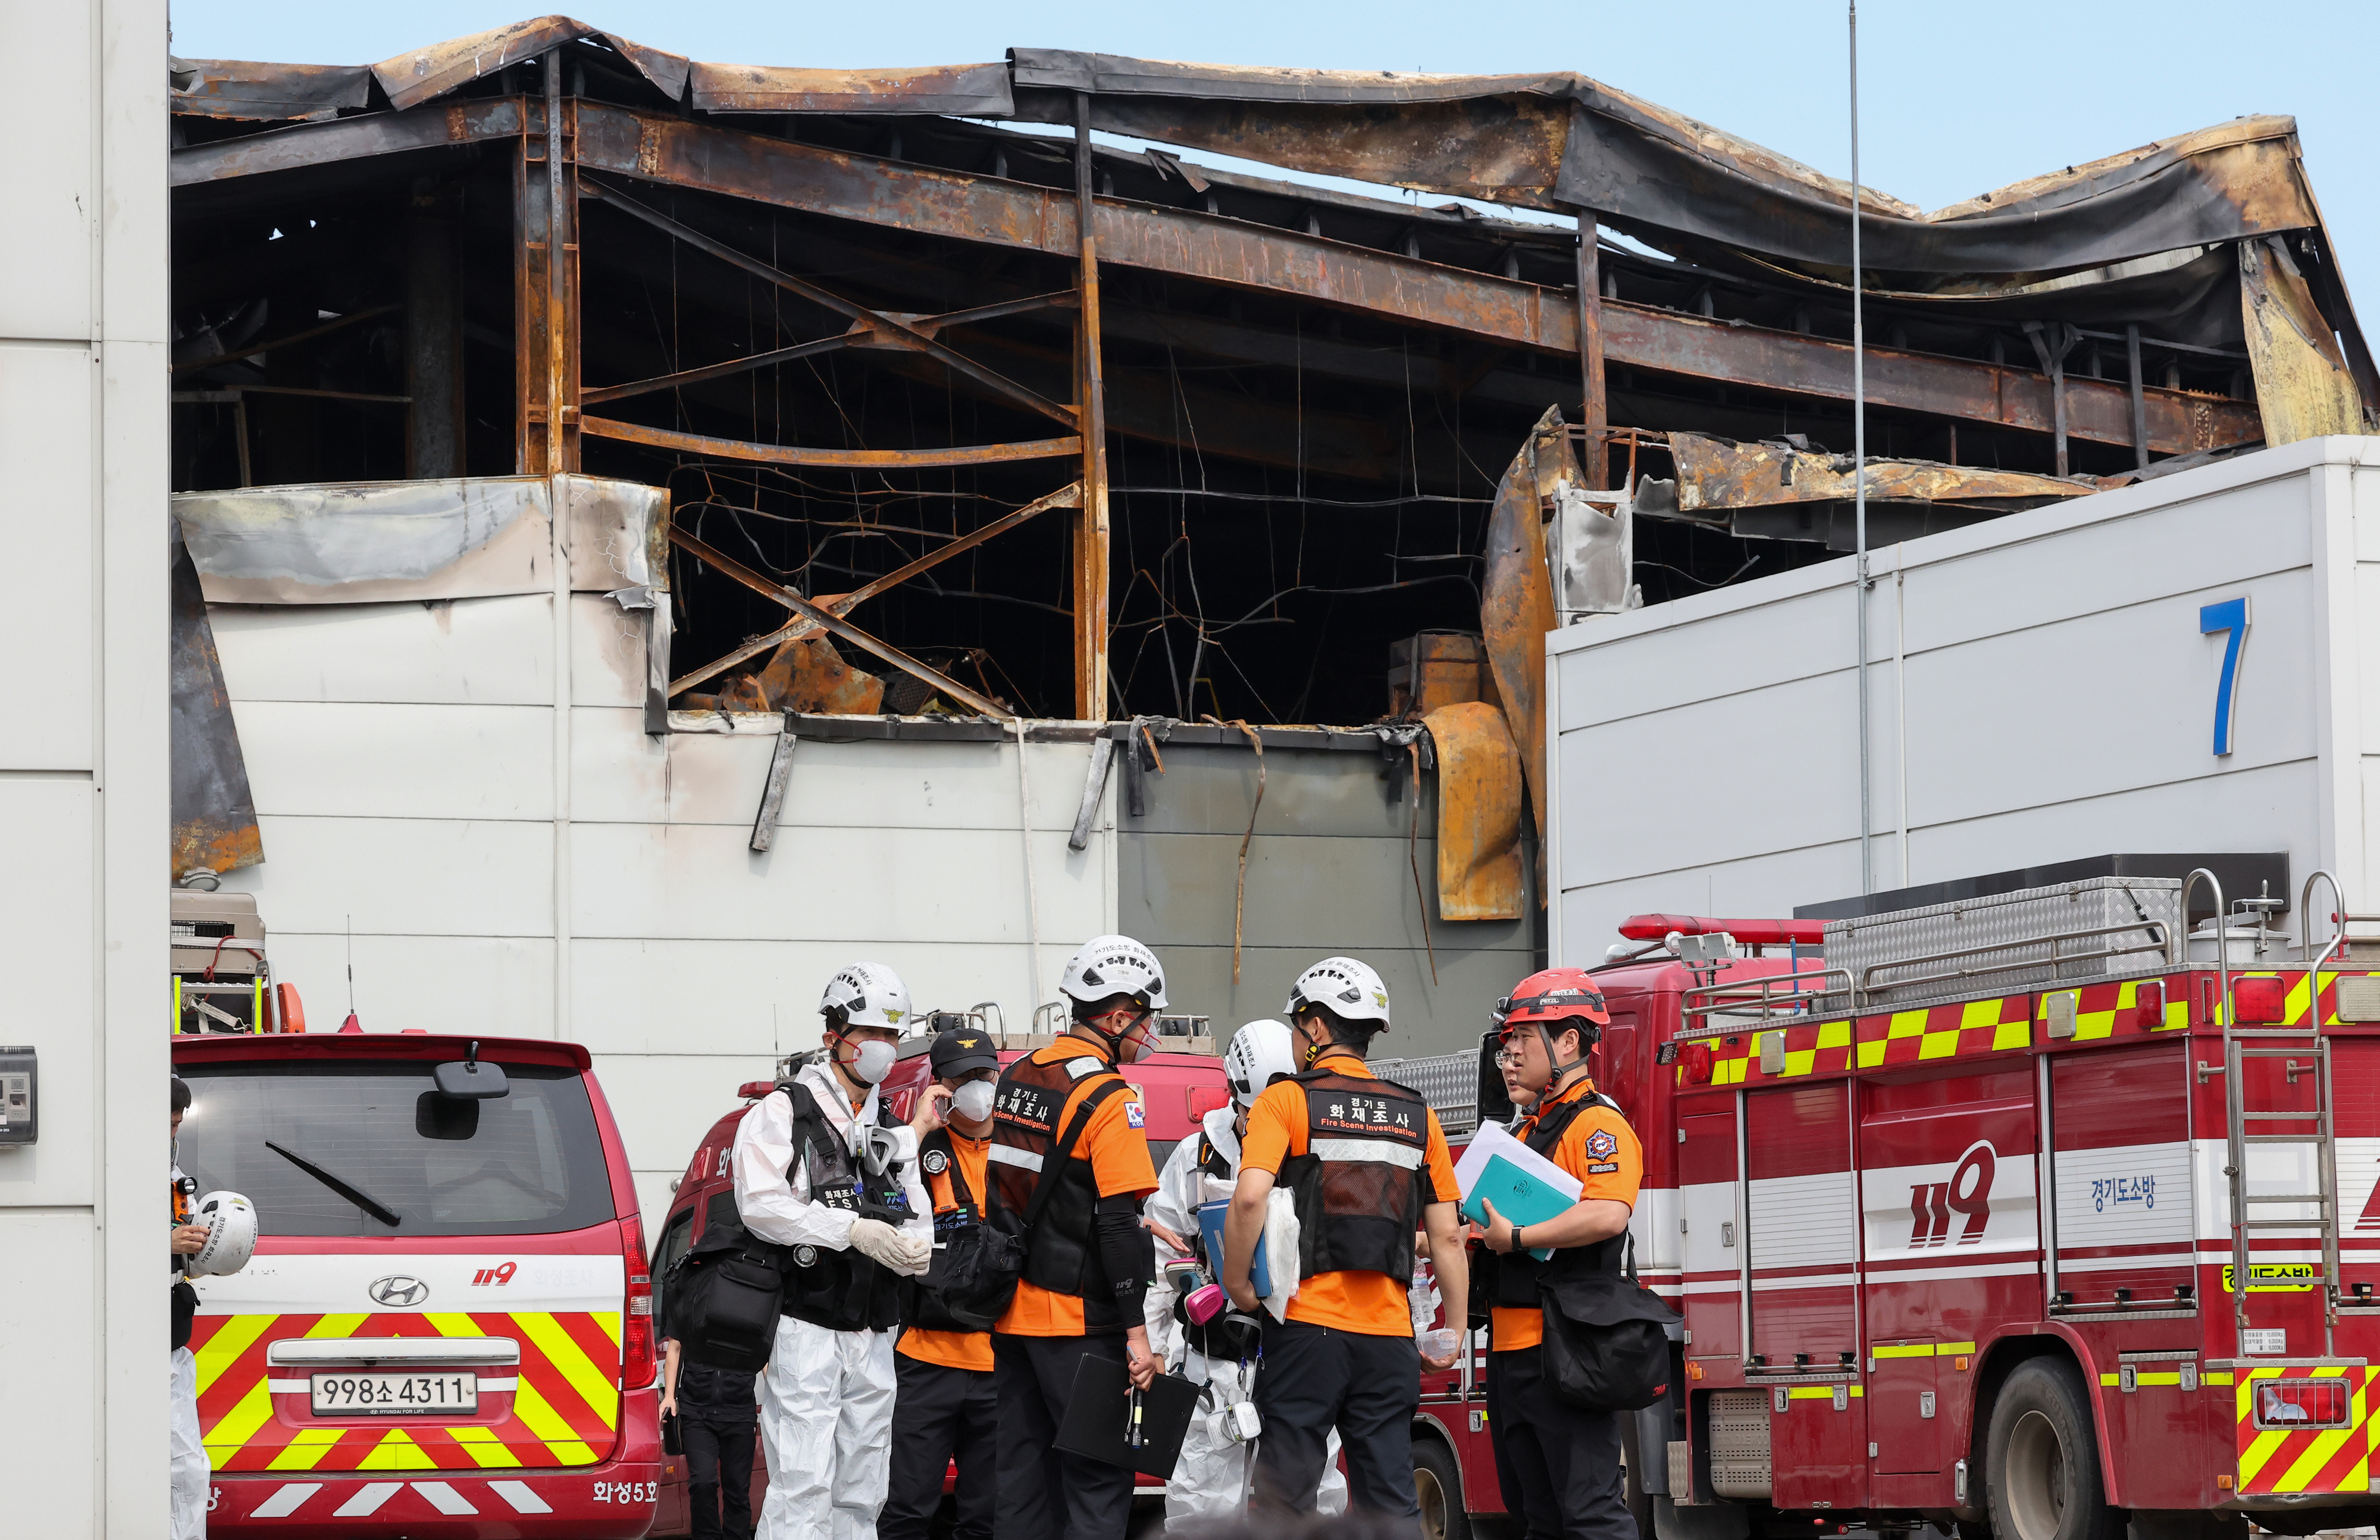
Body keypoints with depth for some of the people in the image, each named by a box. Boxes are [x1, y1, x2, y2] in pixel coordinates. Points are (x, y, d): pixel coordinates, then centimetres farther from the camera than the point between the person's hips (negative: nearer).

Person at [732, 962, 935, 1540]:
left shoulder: (891, 1132, 20)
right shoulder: (783, 1113, -2)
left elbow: (918, 1220, 16)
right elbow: (761, 1205, -15)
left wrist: (915, 1248, -9)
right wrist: (852, 1230, -23)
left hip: (872, 1338, 7)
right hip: (806, 1331, -7)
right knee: (803, 1491, -15)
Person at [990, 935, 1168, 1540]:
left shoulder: (1016, 1077, 11)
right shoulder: (1109, 1100, -14)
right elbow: (1118, 1224, -18)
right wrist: (1138, 1333, -17)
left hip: (1010, 1310, 8)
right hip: (1075, 1320, -7)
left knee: (1023, 1475, 11)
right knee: (1098, 1478, -4)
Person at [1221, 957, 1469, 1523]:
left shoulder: (1286, 1101, -3)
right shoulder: (1416, 1116, 11)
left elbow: (1250, 1198, -18)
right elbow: (1447, 1236, 9)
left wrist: (1237, 1284, -6)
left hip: (1307, 1325, -4)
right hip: (1389, 1334, 4)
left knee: (1284, 1499, 1)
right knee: (1390, 1505, 5)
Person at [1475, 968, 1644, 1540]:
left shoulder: (1597, 1124, -10)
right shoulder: (1525, 1133, 22)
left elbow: (1607, 1214, -27)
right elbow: (1494, 1221, 32)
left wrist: (1517, 1239, -21)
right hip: (1513, 1348, 10)